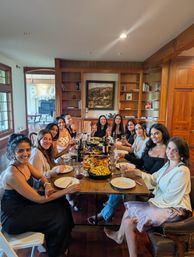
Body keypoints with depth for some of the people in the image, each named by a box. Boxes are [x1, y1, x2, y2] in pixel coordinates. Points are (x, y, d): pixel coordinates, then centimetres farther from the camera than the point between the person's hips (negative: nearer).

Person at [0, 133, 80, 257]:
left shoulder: (25, 164, -5)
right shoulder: (12, 174, -30)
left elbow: (41, 176, 10)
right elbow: (39, 199, -26)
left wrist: (47, 185, -14)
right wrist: (67, 190, -26)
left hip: (24, 205, 7)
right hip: (13, 217, -7)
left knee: (61, 203, -4)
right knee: (58, 217, -10)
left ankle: (61, 244, 18)